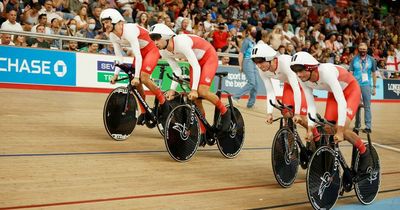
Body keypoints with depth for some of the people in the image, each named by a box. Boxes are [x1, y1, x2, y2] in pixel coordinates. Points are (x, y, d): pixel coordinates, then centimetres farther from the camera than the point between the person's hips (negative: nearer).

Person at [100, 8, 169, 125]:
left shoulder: (129, 30, -32)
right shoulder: (113, 36, -8)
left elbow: (138, 56, -35)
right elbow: (119, 56, 0)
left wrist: (136, 76, -37)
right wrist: (116, 74, -8)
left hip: (151, 50, -7)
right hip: (141, 52, 8)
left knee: (143, 78, -23)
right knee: (136, 82, -4)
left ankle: (164, 103, -5)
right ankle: (144, 112, 11)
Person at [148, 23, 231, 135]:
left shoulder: (181, 42, -35)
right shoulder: (163, 52, -12)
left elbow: (196, 67, -35)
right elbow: (177, 70, -4)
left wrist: (194, 89, -39)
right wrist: (172, 89, -15)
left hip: (209, 56, -7)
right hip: (196, 60, 7)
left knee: (202, 91, -24)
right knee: (195, 98, -1)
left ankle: (225, 112, 1)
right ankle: (203, 132, 10)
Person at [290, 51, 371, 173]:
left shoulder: (326, 72, -38)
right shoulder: (304, 80, -19)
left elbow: (341, 102, -40)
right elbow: (311, 105, -12)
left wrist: (340, 130, -43)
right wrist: (310, 129, -22)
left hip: (350, 90, -6)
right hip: (333, 93, 6)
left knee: (342, 128, -21)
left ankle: (364, 152, 4)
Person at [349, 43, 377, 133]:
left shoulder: (371, 60, 6)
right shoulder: (354, 59, 4)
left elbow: (374, 74, 10)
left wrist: (374, 87, 7)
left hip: (366, 85, 0)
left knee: (367, 106, -2)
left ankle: (368, 126, -1)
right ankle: (357, 125, 17)